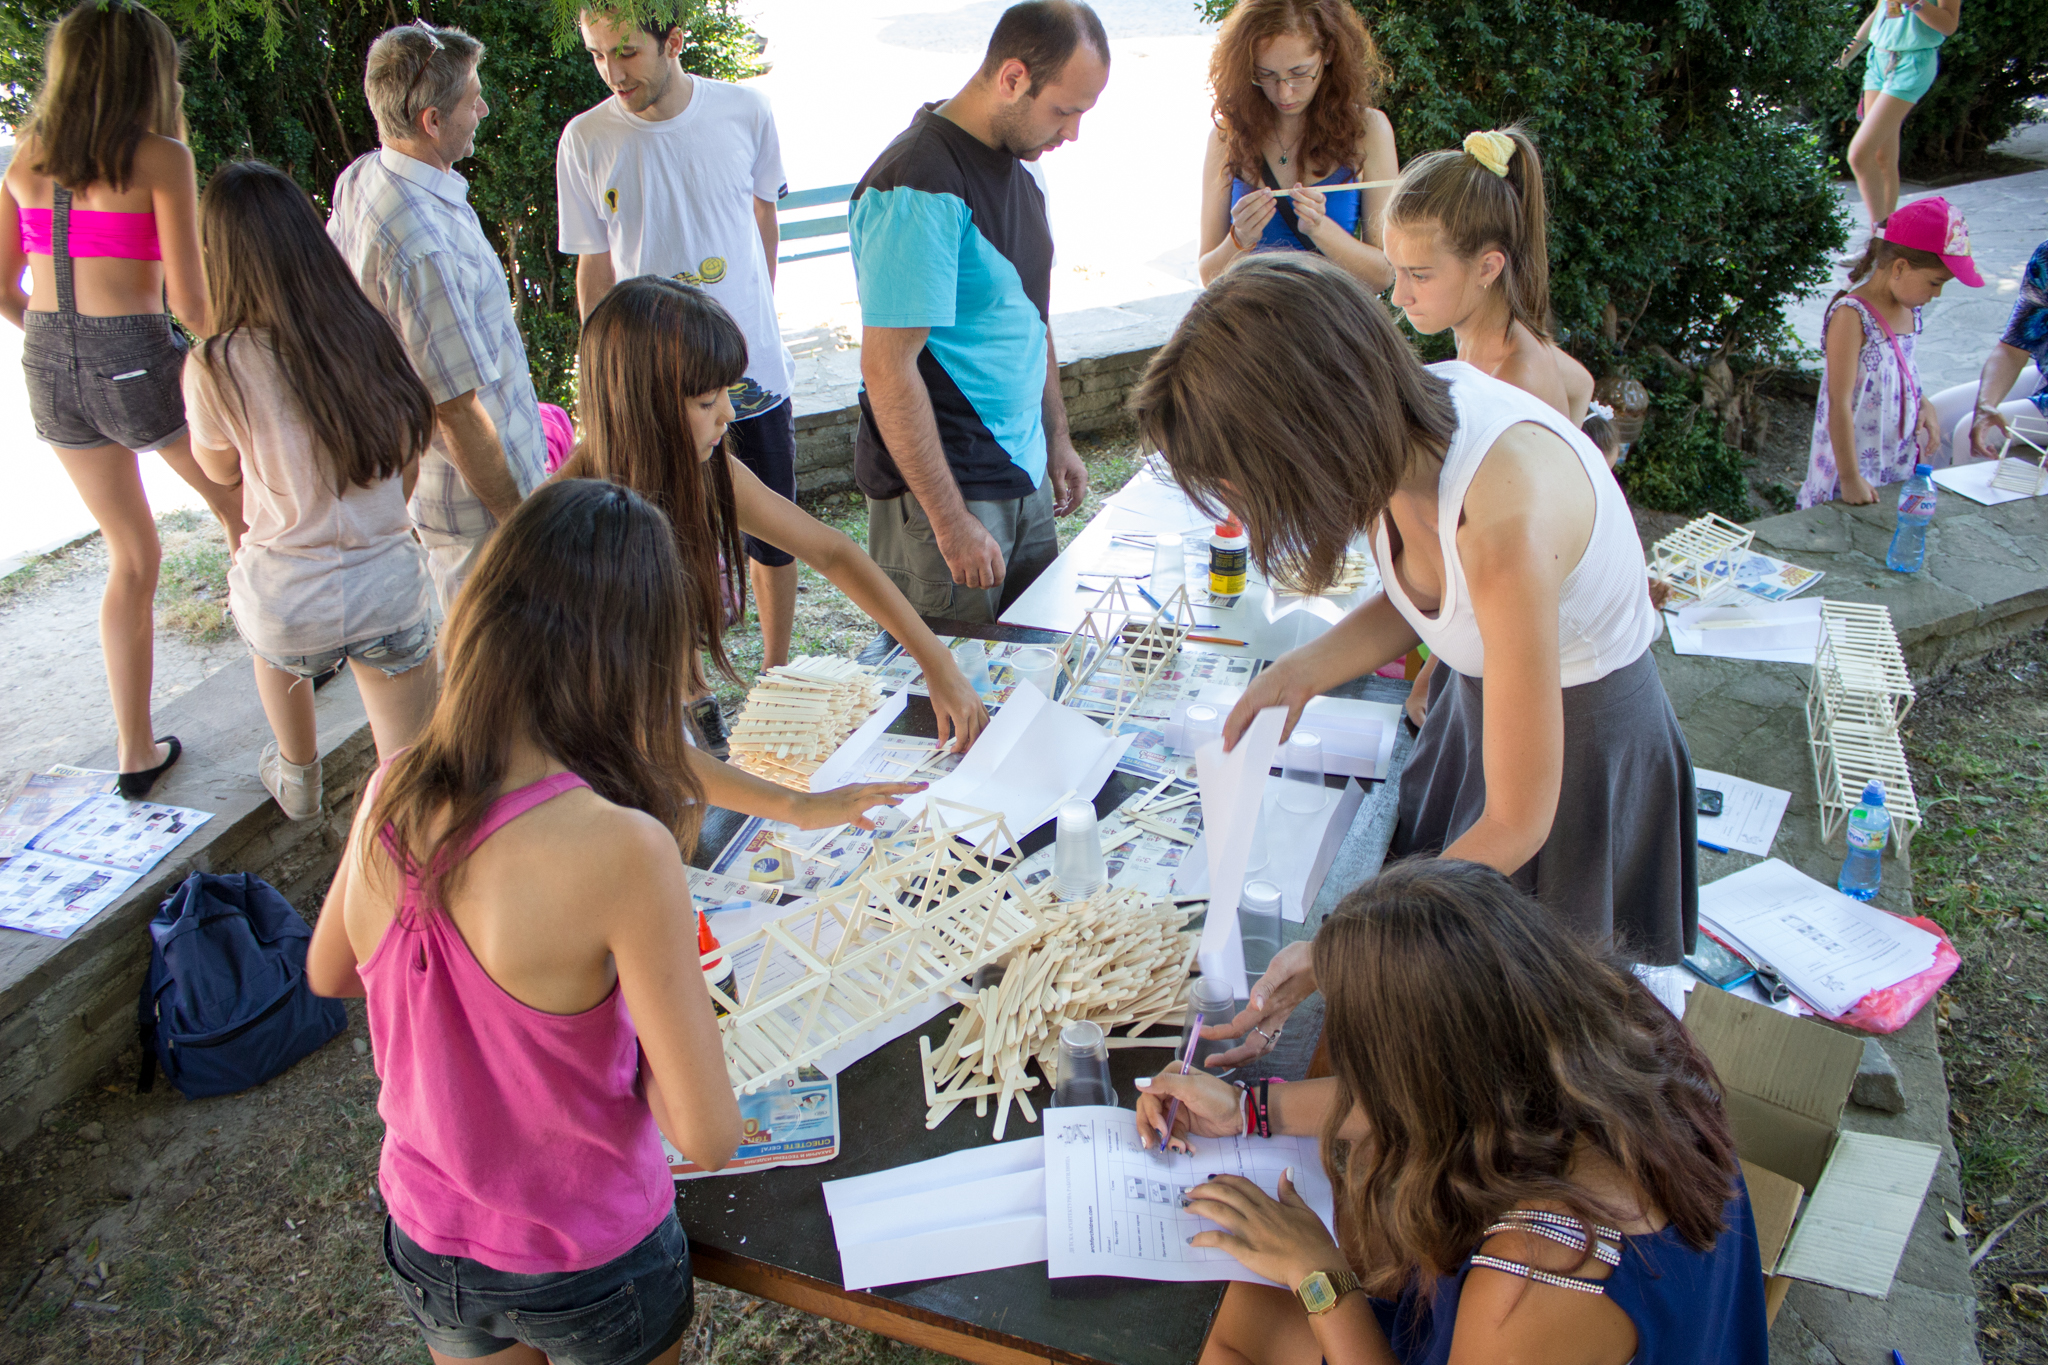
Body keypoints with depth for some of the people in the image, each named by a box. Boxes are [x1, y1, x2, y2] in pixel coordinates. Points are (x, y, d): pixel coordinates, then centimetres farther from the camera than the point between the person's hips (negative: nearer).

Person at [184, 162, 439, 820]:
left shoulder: (217, 365, -14)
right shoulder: (372, 334, -5)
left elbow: (219, 469, 6)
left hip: (288, 606, 1)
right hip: (391, 587, -1)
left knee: (273, 640, 37)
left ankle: (297, 777, 58)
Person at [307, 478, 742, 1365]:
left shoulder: (391, 793, -16)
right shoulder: (621, 849, -34)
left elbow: (327, 975, 5)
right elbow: (708, 1138, -26)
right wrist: (633, 1008, -10)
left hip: (427, 1248, 4)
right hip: (589, 1270, -4)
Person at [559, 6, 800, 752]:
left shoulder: (744, 111, -5)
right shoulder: (586, 139, -7)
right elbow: (594, 269, 0)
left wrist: (751, 321, 13)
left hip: (753, 368, 1)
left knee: (773, 536, 12)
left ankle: (779, 675, 33)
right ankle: (693, 692, 26)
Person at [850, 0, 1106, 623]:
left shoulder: (1015, 163, 10)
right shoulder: (918, 189, -21)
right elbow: (888, 369, -23)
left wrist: (1056, 438, 19)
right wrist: (951, 521, -23)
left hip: (1023, 478, 9)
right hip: (940, 492, -8)